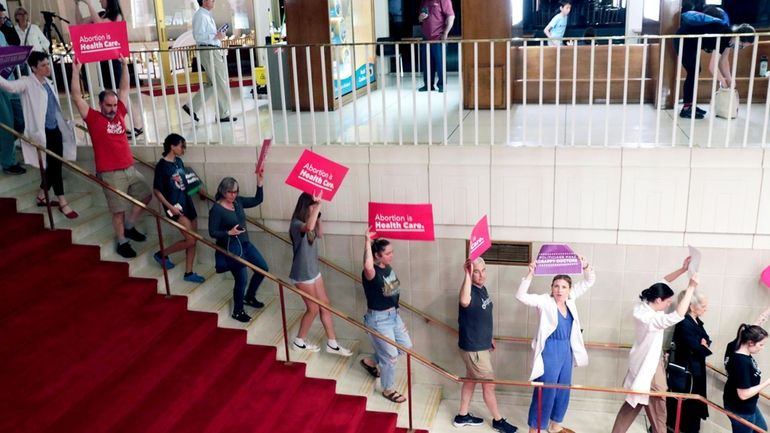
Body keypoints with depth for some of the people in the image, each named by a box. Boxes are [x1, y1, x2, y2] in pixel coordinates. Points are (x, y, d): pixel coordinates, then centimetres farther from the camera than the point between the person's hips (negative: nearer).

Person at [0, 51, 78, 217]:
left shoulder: (48, 82, 13)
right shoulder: (27, 83, -10)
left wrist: (64, 125, 23)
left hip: (55, 130, 8)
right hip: (42, 133, -8)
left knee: (55, 166, 12)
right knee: (54, 166, -3)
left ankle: (41, 196, 29)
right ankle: (62, 203, 7)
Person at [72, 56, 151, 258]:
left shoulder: (119, 113, 8)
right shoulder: (93, 118, -5)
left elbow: (124, 89, 14)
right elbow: (77, 96, -11)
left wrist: (124, 65, 11)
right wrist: (76, 71, -15)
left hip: (130, 169, 6)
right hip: (110, 174, -6)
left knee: (146, 195, 15)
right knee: (118, 210, 0)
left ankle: (129, 227, 32)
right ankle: (122, 242, 16)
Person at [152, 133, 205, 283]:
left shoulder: (179, 161, 7)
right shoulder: (162, 165, -15)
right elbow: (157, 191, -13)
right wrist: (170, 207, -20)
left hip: (188, 203, 8)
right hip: (176, 206, -8)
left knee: (193, 240, 9)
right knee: (190, 240, -12)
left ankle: (189, 273, 19)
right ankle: (162, 254, 10)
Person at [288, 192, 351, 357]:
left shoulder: (308, 221, 3)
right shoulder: (296, 224, -24)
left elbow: (320, 234, 21)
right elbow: (308, 227, -49)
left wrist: (318, 217, 5)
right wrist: (318, 205, -44)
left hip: (314, 271, 9)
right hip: (303, 274, -9)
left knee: (325, 305, 12)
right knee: (313, 309, 5)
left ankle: (332, 344, 23)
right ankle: (299, 342, 25)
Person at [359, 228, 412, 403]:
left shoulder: (388, 267, -3)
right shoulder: (371, 273, -28)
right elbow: (368, 266, -50)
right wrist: (367, 241, -45)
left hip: (394, 314, 9)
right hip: (378, 319, -9)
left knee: (406, 346, 21)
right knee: (390, 356, 5)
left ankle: (371, 362, 40)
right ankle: (388, 390, 30)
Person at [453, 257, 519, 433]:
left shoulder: (482, 289, 3)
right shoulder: (471, 291, -26)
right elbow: (465, 302, -54)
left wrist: (489, 338, 24)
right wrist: (467, 275, -54)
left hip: (481, 345, 9)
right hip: (473, 349, -9)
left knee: (471, 380, 20)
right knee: (489, 384, 6)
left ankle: (462, 416, 35)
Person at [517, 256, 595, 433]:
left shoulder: (570, 299, 4)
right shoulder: (544, 301, -12)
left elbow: (589, 282, 10)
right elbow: (521, 296, -25)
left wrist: (585, 266, -9)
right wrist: (530, 274, -33)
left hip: (566, 350, 7)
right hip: (549, 351, -6)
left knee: (563, 391, 16)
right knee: (545, 392, -3)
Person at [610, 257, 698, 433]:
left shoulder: (642, 306, -5)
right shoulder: (650, 319, -30)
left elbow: (661, 283, 5)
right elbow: (677, 316, -41)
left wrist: (682, 270, -3)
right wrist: (691, 287, -38)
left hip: (642, 364, 9)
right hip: (649, 368, -9)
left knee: (632, 404, 19)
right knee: (658, 414, 6)